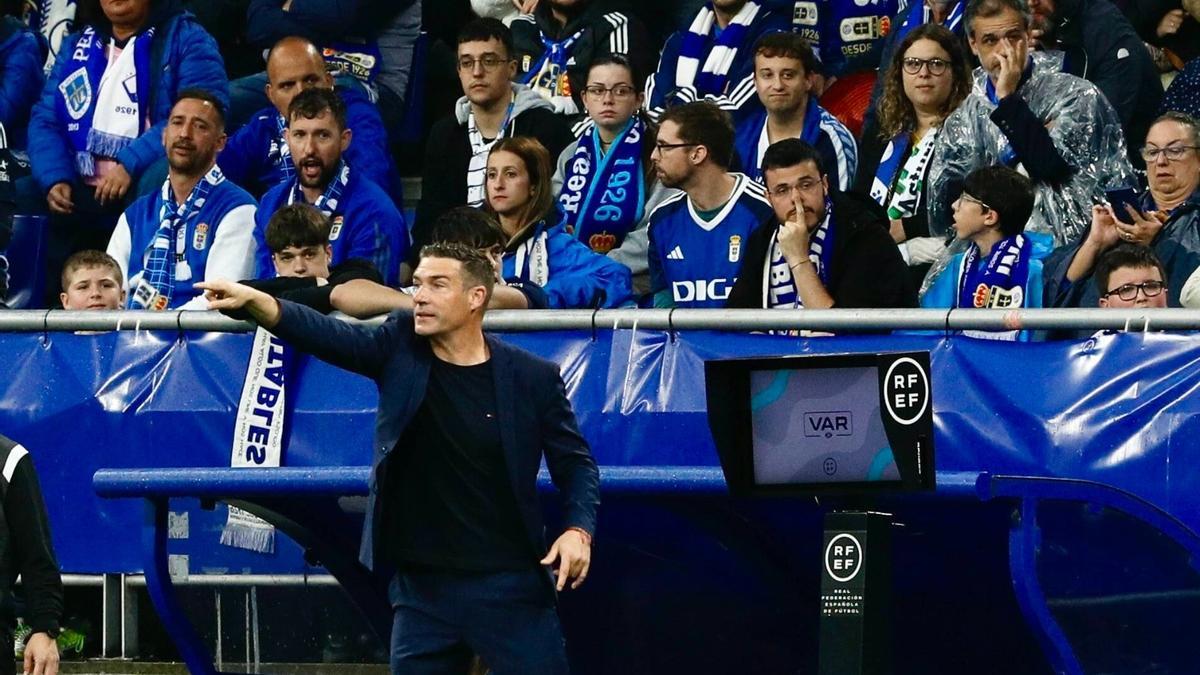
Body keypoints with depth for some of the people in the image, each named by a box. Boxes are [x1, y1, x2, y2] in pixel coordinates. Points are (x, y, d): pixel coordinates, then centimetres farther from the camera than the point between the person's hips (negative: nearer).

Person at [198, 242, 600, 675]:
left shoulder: (532, 378, -3)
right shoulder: (400, 347, 1)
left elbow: (575, 463, 6)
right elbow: (326, 335, -13)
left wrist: (578, 529, -12)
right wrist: (251, 301, -29)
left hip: (510, 587, -2)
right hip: (422, 590, 2)